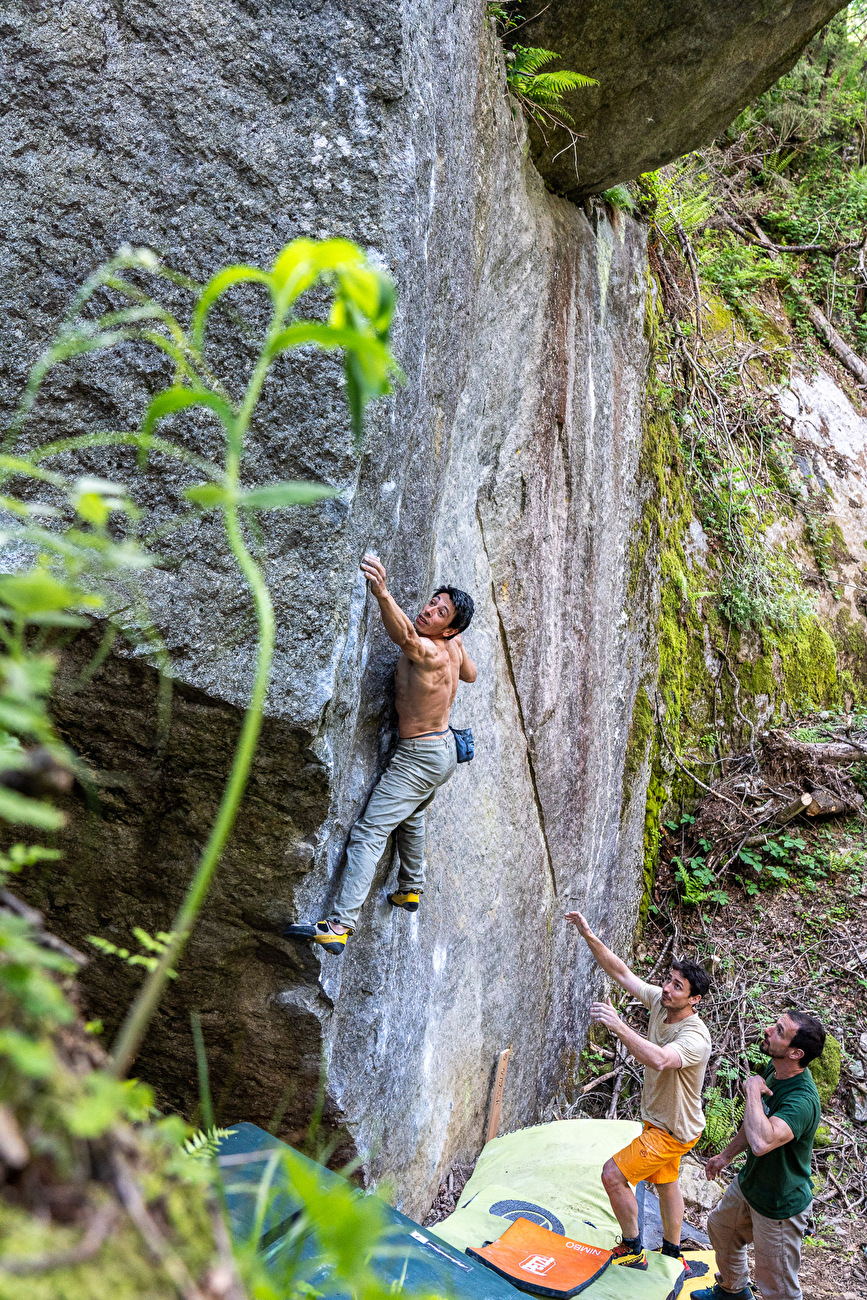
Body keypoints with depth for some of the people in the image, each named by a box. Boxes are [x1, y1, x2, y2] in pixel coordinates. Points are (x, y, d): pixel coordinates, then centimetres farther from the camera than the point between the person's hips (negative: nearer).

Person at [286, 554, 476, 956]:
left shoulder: (426, 651, -25)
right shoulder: (454, 649, 1)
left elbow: (403, 636, -50)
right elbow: (470, 674, 24)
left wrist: (383, 593, -66)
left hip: (418, 757, -10)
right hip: (444, 748, 10)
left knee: (369, 832, -16)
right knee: (410, 816, 33)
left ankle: (339, 926, -25)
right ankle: (410, 890, 52)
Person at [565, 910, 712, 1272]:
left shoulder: (695, 1038, -34)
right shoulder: (659, 1001, -12)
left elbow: (659, 1060, -53)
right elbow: (621, 972, -11)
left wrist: (618, 1026, -59)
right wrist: (589, 936, -23)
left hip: (673, 1130, -8)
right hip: (658, 1118, 9)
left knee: (612, 1173, -7)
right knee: (665, 1183, 24)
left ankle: (633, 1250, 12)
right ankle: (672, 1254, 45)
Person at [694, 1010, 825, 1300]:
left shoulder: (802, 1100, -38)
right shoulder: (774, 1070, -10)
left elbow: (761, 1142, -55)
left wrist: (752, 1089, -41)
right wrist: (727, 1155, 20)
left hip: (780, 1205, -9)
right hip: (749, 1184, 9)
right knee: (720, 1227, 31)